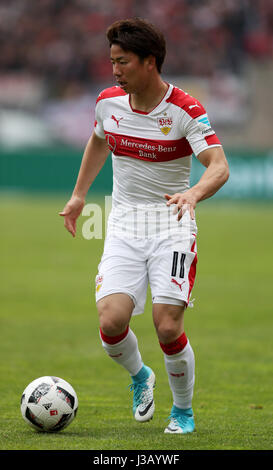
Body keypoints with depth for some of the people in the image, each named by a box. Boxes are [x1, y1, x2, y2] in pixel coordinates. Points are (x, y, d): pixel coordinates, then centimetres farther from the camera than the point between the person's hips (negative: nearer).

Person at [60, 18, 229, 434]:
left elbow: (219, 166, -23)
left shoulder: (185, 110, -13)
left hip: (172, 225, -4)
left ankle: (183, 410, 13)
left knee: (168, 328, -15)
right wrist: (79, 194, 28)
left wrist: (195, 193, -43)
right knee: (111, 320, -16)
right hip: (124, 225, 4)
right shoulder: (108, 102, 2)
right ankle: (139, 377, 18)